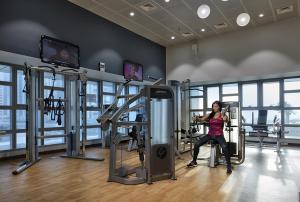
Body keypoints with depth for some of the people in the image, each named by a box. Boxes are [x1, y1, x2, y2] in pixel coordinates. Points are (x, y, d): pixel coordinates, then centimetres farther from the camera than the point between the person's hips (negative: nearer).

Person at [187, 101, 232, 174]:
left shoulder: (222, 115, -4)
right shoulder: (209, 115, 9)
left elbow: (227, 120, -24)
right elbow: (201, 119, 2)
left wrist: (225, 119, -49)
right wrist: (196, 118, -21)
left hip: (219, 135, -4)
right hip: (210, 134, 4)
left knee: (224, 147, -32)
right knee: (197, 144, -8)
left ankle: (229, 166, -16)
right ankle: (194, 161, 10)